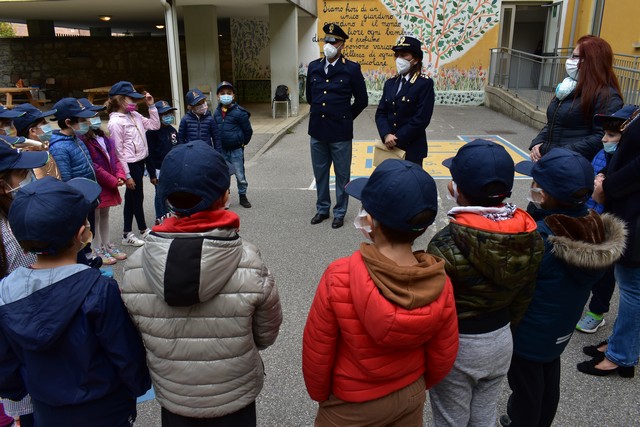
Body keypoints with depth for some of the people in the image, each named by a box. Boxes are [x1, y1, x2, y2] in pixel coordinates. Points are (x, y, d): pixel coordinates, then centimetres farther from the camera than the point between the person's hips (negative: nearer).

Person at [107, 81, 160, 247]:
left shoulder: (135, 115, 7)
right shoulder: (116, 122, -16)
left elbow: (155, 125, 15)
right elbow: (118, 152, -16)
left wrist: (151, 105, 5)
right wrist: (126, 175, -16)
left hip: (140, 162, 8)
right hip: (131, 164, -8)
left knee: (131, 197, 14)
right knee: (137, 197, 6)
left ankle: (127, 233, 24)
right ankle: (143, 230, 23)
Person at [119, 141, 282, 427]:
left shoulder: (133, 270, -22)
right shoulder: (250, 267, -28)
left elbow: (136, 338, -5)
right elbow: (266, 336, -11)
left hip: (172, 401, 2)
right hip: (236, 399, -1)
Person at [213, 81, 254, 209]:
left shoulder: (239, 112, -13)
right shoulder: (217, 113, 3)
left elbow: (248, 131, -6)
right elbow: (216, 130, 14)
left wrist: (243, 143, 3)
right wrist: (219, 145, 12)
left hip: (236, 150, -4)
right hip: (222, 150, 4)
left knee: (240, 175, 5)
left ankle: (243, 197, 21)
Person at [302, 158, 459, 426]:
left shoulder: (339, 278, -32)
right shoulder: (440, 284, -22)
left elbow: (316, 351, -19)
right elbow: (443, 357, -8)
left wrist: (319, 394, 1)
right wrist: (419, 386, 13)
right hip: (411, 397, 3)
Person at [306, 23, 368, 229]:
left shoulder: (352, 69, -7)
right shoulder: (313, 67, 5)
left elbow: (362, 100, 0)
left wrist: (345, 118, 8)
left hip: (340, 133, -4)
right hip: (317, 130, 4)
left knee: (342, 175, 7)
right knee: (320, 173, 15)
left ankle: (339, 212, 21)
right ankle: (322, 209, 30)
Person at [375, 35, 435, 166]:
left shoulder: (425, 84, -9)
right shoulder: (390, 83, 10)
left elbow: (421, 119, -16)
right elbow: (380, 113, 5)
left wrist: (396, 140, -15)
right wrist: (386, 135, -14)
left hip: (412, 149, -5)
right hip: (389, 147, 5)